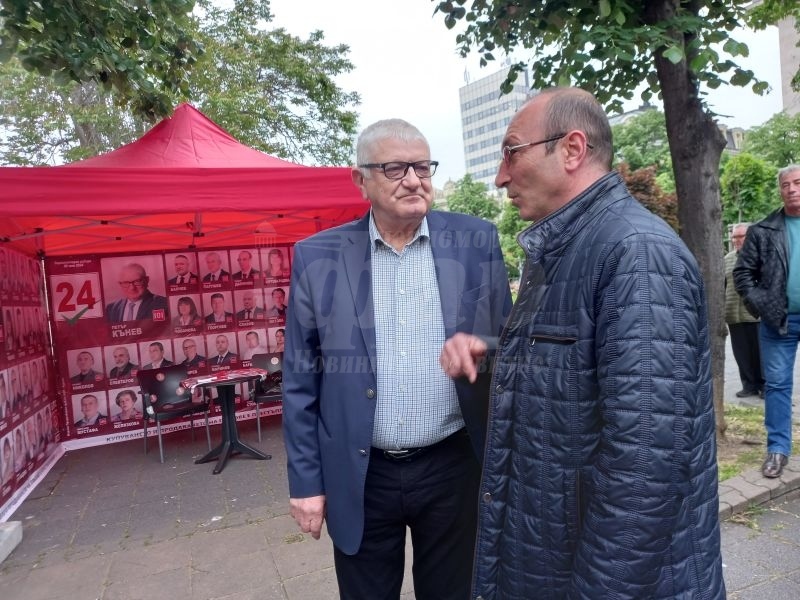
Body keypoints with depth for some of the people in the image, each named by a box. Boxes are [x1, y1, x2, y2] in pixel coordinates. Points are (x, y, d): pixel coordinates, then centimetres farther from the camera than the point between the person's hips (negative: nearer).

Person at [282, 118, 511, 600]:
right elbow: (301, 378, -1)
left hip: (453, 467, 1)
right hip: (359, 478, 0)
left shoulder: (476, 242, -4)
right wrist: (306, 480, 1)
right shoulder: (317, 258, -5)